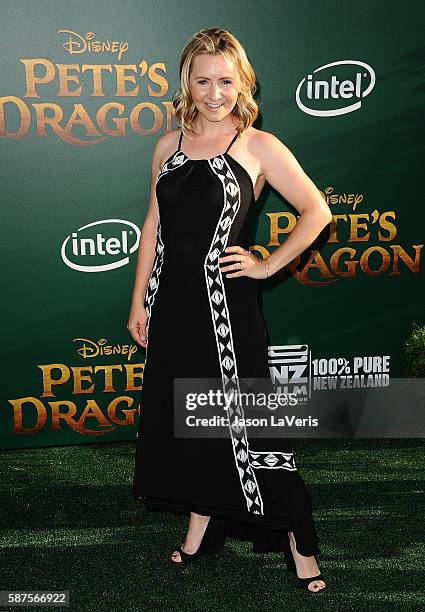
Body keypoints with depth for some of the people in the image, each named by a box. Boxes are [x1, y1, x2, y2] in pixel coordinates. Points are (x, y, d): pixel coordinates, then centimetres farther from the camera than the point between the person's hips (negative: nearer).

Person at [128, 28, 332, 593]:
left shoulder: (258, 146, -6)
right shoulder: (170, 145, 8)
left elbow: (317, 212, -3)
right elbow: (154, 226, 11)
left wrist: (269, 265, -6)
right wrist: (139, 302, 9)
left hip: (226, 304, -5)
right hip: (173, 302, 5)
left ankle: (296, 537, 13)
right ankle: (200, 526, 32)